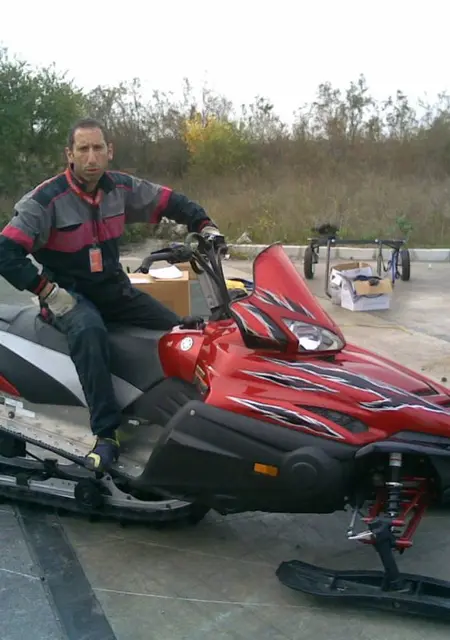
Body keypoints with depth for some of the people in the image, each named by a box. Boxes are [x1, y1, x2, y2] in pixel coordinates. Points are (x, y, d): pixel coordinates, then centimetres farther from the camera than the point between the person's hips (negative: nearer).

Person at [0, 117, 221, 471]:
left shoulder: (122, 187, 0)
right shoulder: (45, 199, -15)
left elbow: (171, 201, 13)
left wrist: (205, 226, -1)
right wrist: (46, 290, -23)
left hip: (114, 287, 6)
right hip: (69, 294, -6)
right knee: (90, 332, -40)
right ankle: (106, 434, -36)